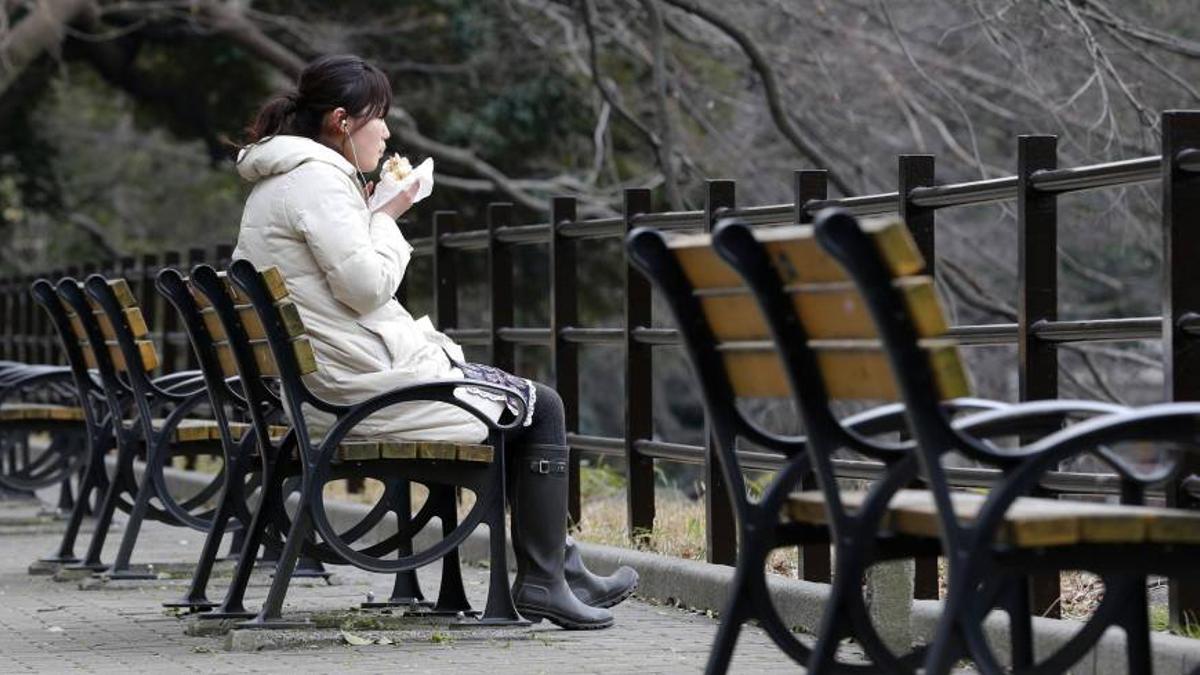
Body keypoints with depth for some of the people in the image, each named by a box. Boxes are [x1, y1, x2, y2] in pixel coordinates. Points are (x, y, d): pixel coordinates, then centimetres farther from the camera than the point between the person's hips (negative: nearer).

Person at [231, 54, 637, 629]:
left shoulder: (273, 186, 16)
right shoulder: (317, 178, -17)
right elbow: (367, 286, -22)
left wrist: (368, 212, 14)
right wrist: (385, 215, -6)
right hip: (372, 386, -11)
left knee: (522, 404, 24)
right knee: (541, 407, 3)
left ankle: (561, 563, 25)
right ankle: (544, 582, 5)